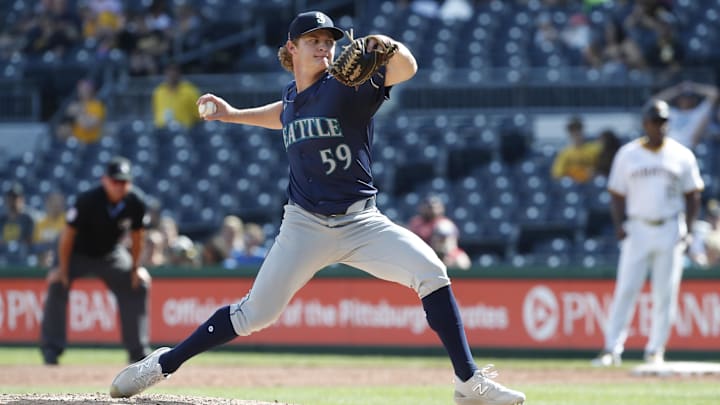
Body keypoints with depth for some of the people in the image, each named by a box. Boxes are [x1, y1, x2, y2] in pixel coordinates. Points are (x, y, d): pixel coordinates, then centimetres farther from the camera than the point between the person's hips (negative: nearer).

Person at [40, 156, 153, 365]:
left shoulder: (135, 201, -21)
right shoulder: (88, 200, -32)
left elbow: (137, 236, -5)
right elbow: (68, 233, -23)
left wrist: (135, 268, 0)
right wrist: (62, 268, -20)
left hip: (111, 254, 4)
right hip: (78, 252, -4)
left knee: (138, 287, 2)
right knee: (57, 285, -25)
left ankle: (139, 351, 16)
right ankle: (51, 348, -20)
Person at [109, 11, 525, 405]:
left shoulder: (346, 86, -8)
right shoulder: (293, 95, 7)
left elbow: (406, 68, -25)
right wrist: (233, 114, 33)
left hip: (361, 223, -2)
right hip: (305, 225, 2)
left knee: (431, 271, -24)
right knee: (255, 314, -1)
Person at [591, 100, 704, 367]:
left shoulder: (681, 155, 5)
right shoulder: (628, 154, 6)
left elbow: (692, 194, 10)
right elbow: (617, 193, 9)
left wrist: (688, 229, -2)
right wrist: (619, 224, -5)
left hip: (670, 230, 0)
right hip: (637, 229, 0)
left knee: (665, 292, 0)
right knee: (626, 289, -7)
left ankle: (656, 350, 9)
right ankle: (612, 349, -6)